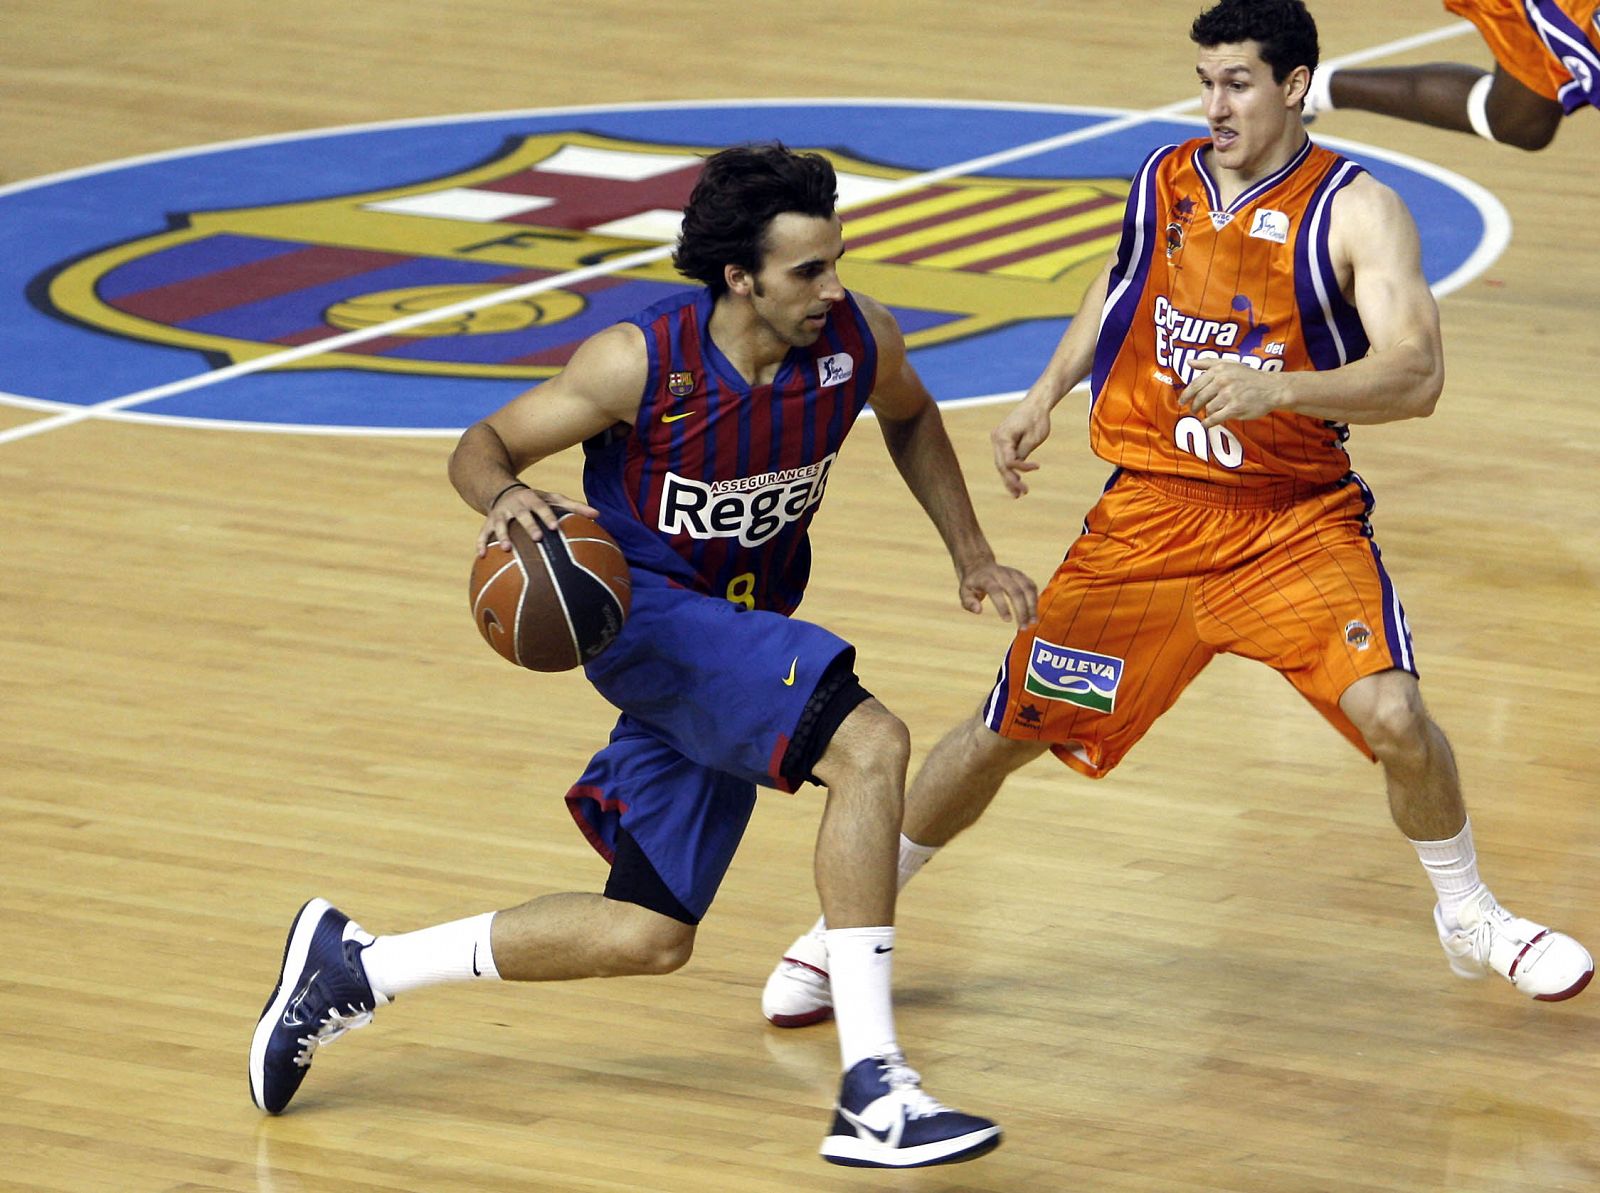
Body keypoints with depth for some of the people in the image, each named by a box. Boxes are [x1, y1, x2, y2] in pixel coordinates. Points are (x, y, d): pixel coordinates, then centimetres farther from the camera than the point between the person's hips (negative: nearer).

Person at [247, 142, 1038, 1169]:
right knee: (870, 741, -29)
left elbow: (910, 420, 14)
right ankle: (872, 1092, -29)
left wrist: (972, 556, 9)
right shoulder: (641, 362, -22)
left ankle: (352, 968, 24)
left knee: (649, 937, 10)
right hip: (643, 609, -6)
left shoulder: (859, 340, -11)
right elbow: (484, 445, -10)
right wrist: (506, 496, -33)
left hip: (738, 637, 7)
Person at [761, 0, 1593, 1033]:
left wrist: (1275, 388, -37)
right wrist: (1046, 394, 19)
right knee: (1006, 733, 4)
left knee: (1392, 716, -23)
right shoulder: (1163, 183, 4)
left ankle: (1470, 919, 5)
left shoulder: (1356, 211, -12)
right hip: (1150, 514, 3)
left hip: (1297, 520, -3)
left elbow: (1416, 376, -24)